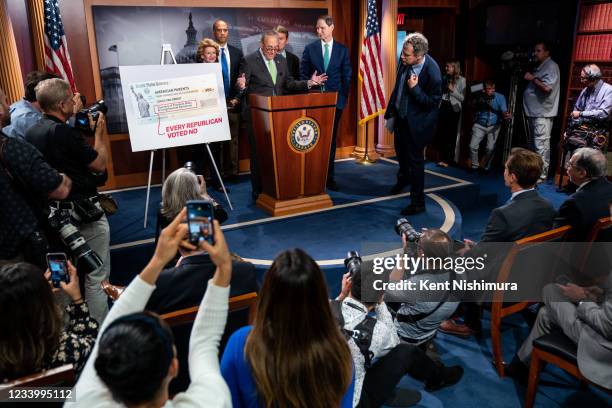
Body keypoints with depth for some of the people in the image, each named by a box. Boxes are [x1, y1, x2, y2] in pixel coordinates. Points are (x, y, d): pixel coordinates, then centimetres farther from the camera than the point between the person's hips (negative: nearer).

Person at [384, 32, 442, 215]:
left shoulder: (432, 72, -29)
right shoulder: (405, 62, -10)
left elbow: (433, 102, -21)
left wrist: (414, 89, -33)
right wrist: (390, 114, 8)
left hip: (417, 122, -7)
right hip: (400, 115, 7)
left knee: (415, 159, 1)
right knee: (400, 151, 27)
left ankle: (418, 203, 16)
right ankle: (403, 178, 58)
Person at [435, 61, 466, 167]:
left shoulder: (461, 80, -3)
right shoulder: (445, 78, 9)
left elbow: (463, 98, -5)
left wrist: (453, 90, -14)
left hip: (453, 109, -4)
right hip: (442, 108, 4)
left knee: (451, 135, 2)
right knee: (440, 134, 1)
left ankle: (448, 159, 9)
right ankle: (443, 158, 11)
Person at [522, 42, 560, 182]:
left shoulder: (551, 66, -8)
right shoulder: (539, 67, 21)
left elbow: (547, 87, -22)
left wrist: (532, 78, -13)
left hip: (542, 114, -10)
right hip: (533, 112, 10)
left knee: (541, 145, -10)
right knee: (531, 144, 15)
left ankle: (541, 174, -6)